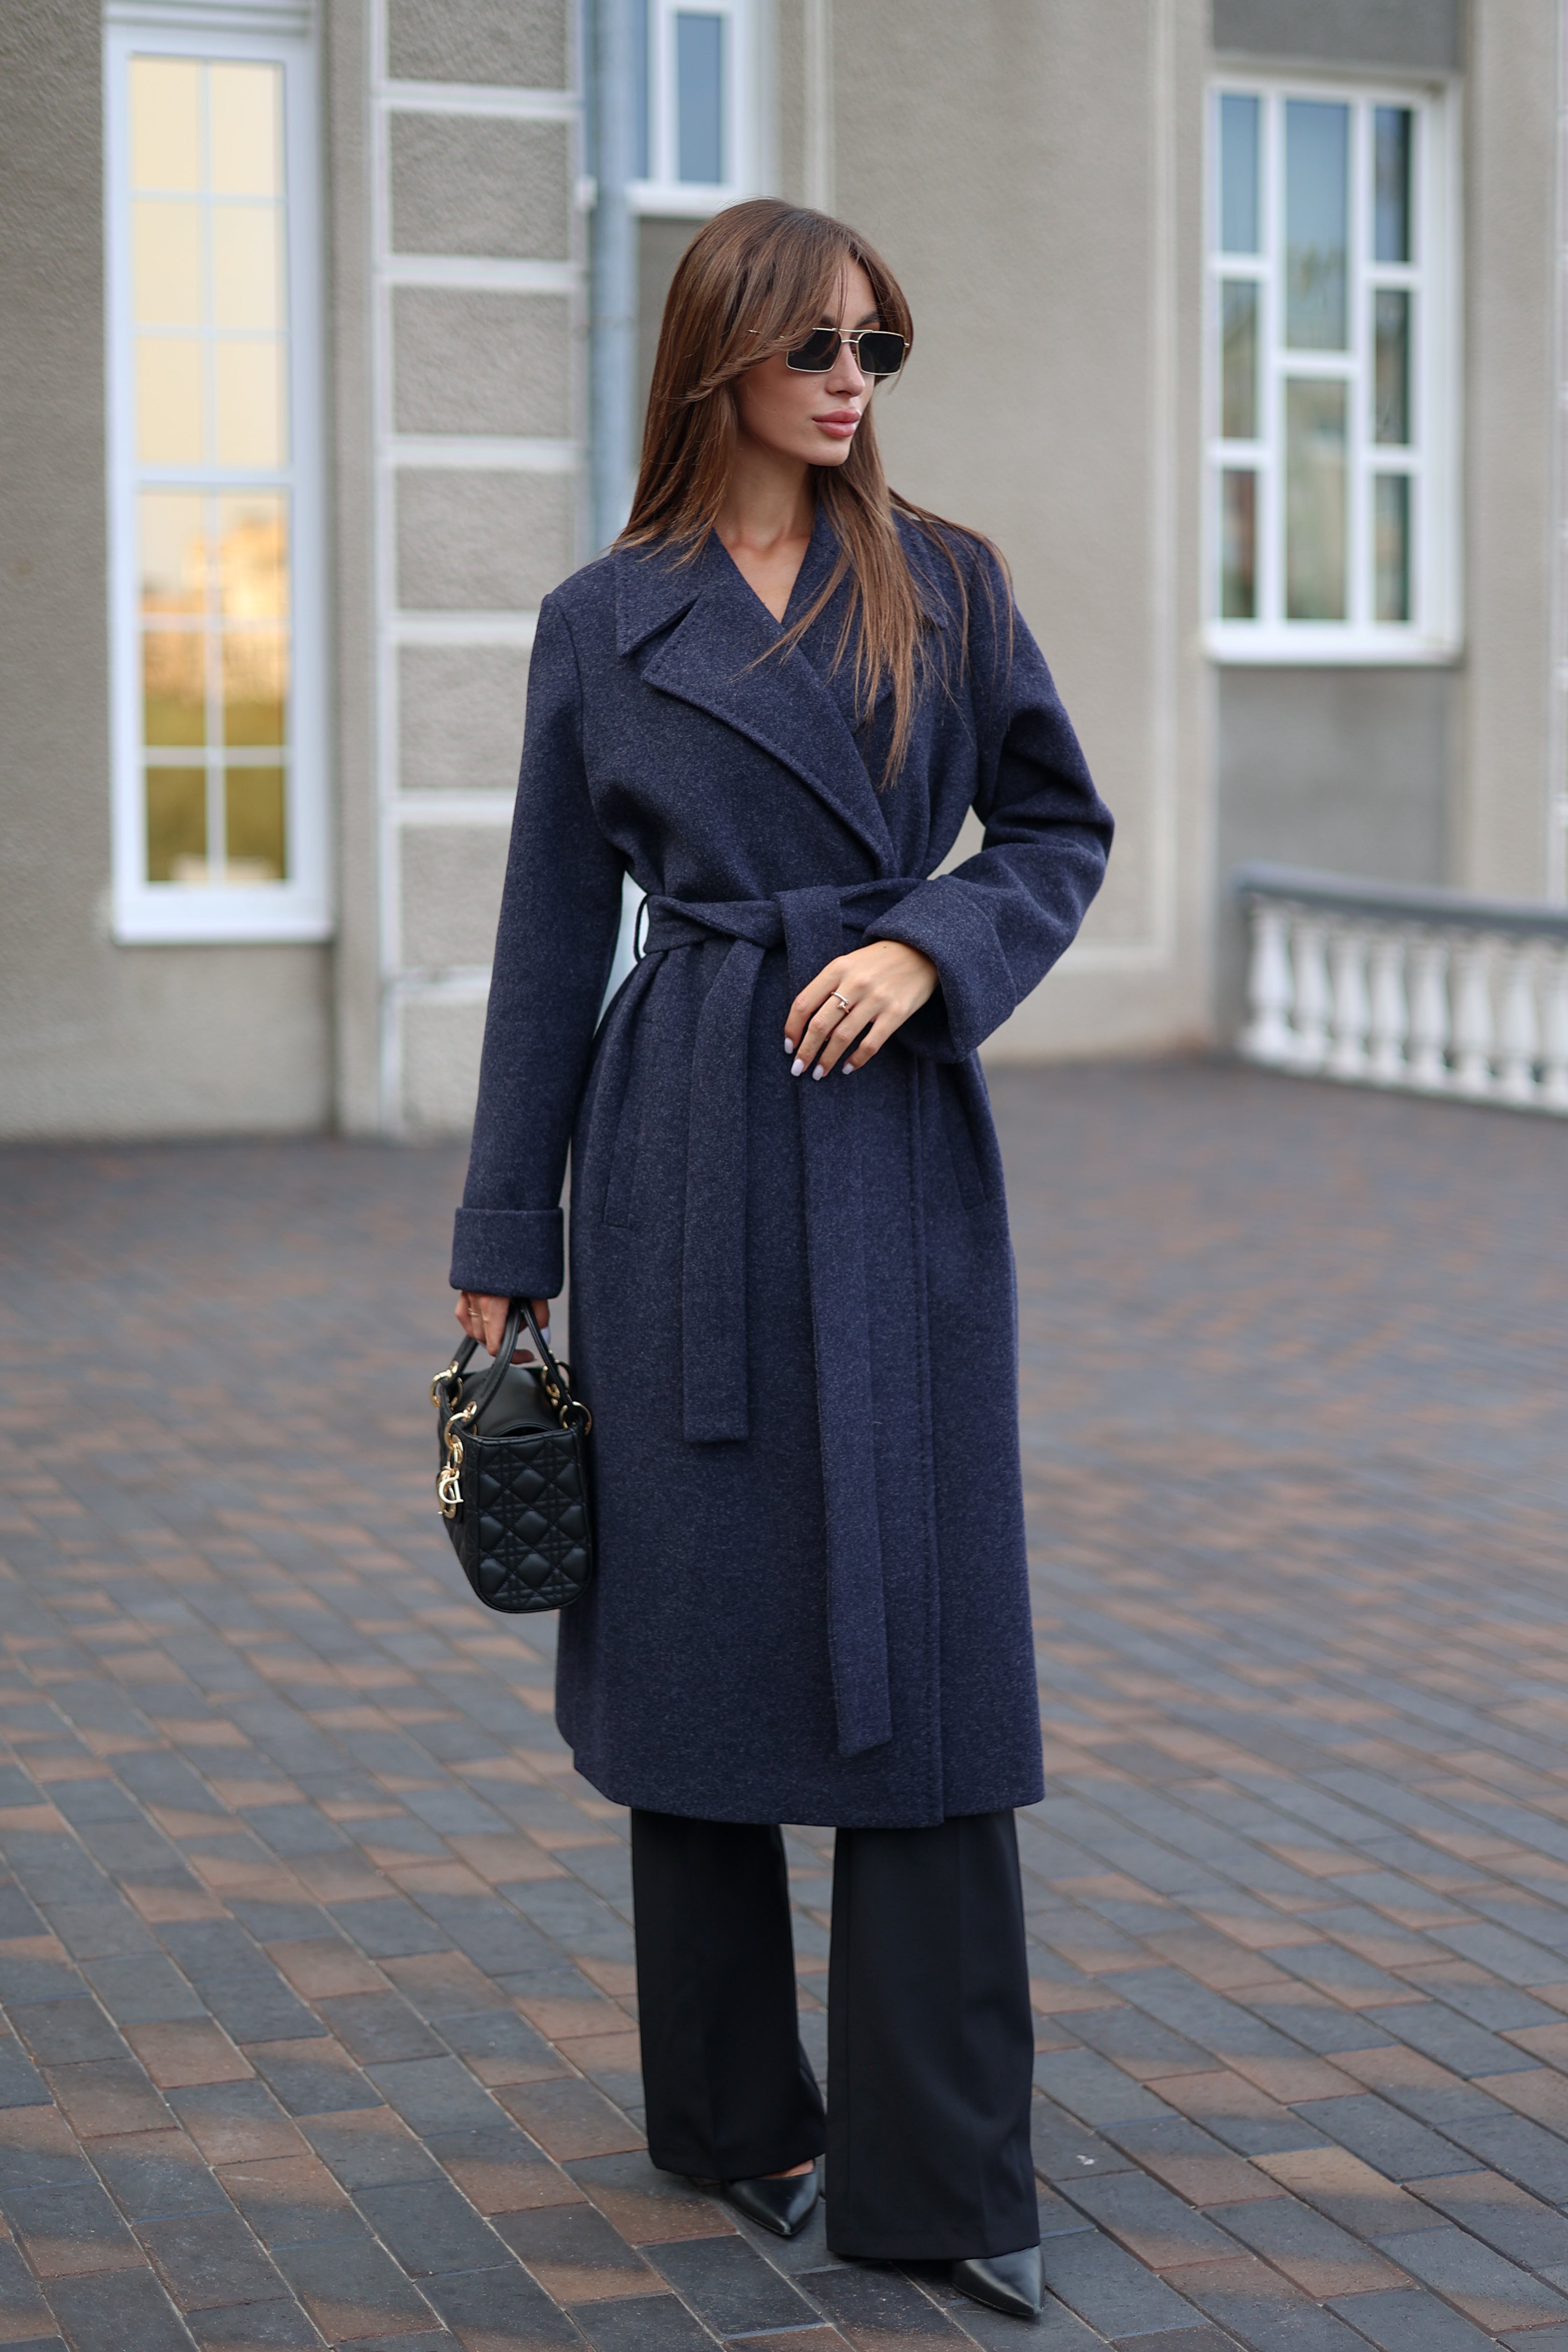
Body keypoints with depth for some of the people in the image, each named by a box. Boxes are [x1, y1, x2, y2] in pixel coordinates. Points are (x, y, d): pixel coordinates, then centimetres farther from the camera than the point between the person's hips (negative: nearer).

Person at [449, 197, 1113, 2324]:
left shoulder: (947, 586, 6)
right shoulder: (605, 624, 4)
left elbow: (1061, 829, 10)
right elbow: (553, 935, 6)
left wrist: (928, 949, -12)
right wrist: (501, 1246, 6)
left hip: (896, 1144, 0)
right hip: (685, 1153, 0)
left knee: (922, 1634, -2)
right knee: (700, 1619, 6)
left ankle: (943, 2169, 6)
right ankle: (735, 2110, 23)